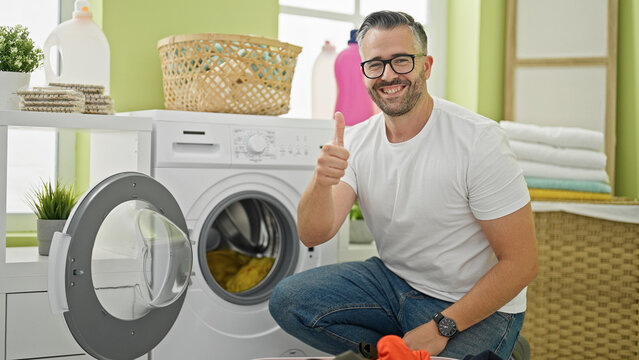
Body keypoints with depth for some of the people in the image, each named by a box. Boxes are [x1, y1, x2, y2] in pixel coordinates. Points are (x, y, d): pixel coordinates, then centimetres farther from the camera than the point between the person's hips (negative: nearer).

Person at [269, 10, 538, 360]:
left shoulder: (478, 139, -19)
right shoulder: (356, 141, -3)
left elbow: (521, 263, -18)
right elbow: (313, 235, -13)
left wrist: (441, 328, -21)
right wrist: (322, 182, -35)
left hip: (476, 307, -5)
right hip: (394, 279, 5)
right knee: (287, 299, -10)